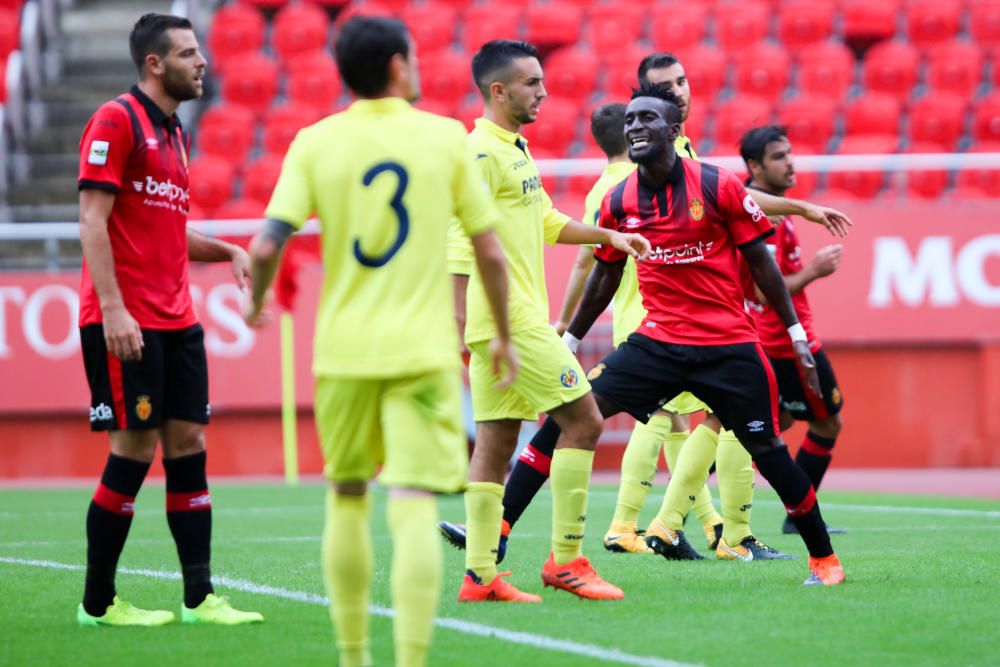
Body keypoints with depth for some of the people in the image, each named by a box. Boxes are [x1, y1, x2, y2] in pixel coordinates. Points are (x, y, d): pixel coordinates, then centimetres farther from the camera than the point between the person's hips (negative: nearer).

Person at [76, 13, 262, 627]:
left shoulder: (175, 133, 18)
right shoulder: (116, 121, -8)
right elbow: (93, 219, -14)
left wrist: (228, 252, 9)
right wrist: (112, 309, -21)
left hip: (176, 319, 8)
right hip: (126, 322, -8)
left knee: (188, 444, 3)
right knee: (135, 449, -6)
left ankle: (200, 598, 4)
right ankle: (98, 602, 3)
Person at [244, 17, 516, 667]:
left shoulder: (315, 144, 0)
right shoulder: (446, 137, 0)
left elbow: (268, 245, -9)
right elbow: (490, 252, 2)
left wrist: (257, 303, 12)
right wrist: (503, 336, 15)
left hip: (343, 351, 2)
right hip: (423, 352, -2)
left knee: (348, 500, 19)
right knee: (416, 512, -7)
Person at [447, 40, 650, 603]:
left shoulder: (514, 150, 18)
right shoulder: (483, 153, -13)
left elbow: (545, 221, 30)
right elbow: (461, 237, -19)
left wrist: (609, 236, 26)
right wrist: (457, 316, -24)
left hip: (520, 319, 10)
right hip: (511, 321, -10)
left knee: (497, 440, 7)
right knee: (583, 420, -6)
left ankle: (481, 575, 7)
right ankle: (566, 560, -2)